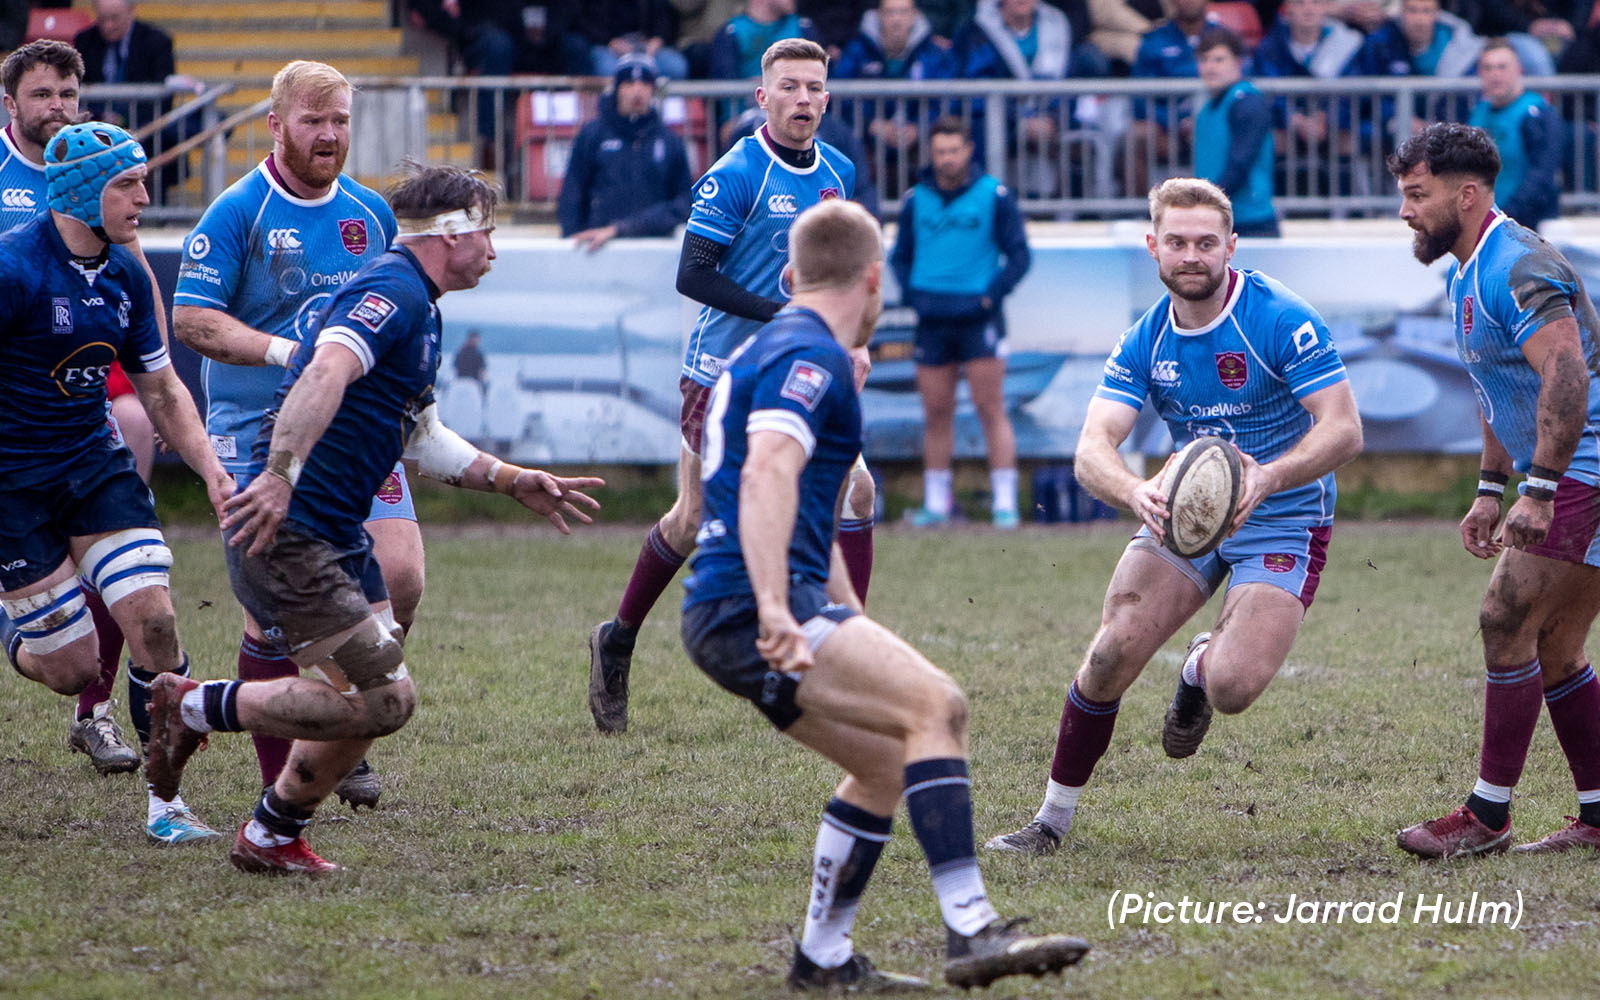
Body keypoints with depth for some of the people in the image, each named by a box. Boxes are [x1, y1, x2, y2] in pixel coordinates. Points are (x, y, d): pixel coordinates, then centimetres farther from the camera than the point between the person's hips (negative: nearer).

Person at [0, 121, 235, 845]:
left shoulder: (126, 275, 4)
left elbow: (162, 389, 15)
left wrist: (211, 472, 4)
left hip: (94, 461, 6)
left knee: (153, 622, -11)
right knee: (75, 670, -5)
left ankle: (167, 802, 0)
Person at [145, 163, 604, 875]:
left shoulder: (416, 308, 19)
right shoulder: (392, 293, -15)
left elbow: (422, 439, 30)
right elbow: (326, 372, -34)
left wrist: (516, 482, 25)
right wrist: (281, 474, -45)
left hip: (337, 536, 11)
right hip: (286, 532, -11)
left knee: (370, 691, 15)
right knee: (383, 699, -14)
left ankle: (272, 836, 27)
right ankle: (199, 707, -3)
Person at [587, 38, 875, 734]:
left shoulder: (839, 173, 6)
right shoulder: (735, 175, -14)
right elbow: (693, 275, -18)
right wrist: (785, 316, -23)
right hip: (724, 371, -5)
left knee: (855, 492, -9)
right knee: (693, 520, 1)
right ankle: (616, 645, 23)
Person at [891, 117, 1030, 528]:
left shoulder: (994, 196, 0)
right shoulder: (917, 200, 9)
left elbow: (1019, 255, 1)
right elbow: (901, 255, 17)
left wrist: (992, 294, -10)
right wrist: (912, 294, 0)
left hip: (979, 315, -3)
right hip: (932, 320, 3)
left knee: (991, 410, -6)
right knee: (935, 414, 5)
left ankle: (1005, 503, -4)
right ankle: (936, 504, 11)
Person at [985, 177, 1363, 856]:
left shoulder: (1283, 321, -18)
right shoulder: (1145, 342, -4)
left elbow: (1344, 430, -22)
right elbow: (1092, 450, -15)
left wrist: (1268, 477, -41)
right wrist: (1135, 491, -39)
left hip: (1283, 522, -4)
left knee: (1232, 688, -23)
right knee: (1113, 652, -16)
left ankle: (1202, 668, 18)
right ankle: (1054, 818, 1)